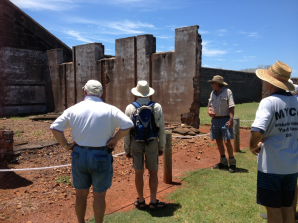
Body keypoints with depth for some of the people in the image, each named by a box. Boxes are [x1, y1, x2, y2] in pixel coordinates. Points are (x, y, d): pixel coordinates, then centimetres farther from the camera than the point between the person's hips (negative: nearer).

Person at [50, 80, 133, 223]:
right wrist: (115, 140, -6)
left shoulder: (74, 109, -1)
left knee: (81, 194, 19)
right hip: (101, 157, -3)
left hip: (79, 155, 3)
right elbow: (128, 125, -14)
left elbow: (55, 128, -3)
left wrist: (65, 145, 3)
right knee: (99, 195, 12)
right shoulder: (109, 110, -7)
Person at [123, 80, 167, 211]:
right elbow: (162, 129, -3)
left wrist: (127, 149, 6)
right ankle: (153, 202, 17)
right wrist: (161, 147, 8)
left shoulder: (130, 108, -6)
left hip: (136, 143, 1)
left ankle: (141, 201, 25)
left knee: (138, 172, 11)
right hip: (152, 143, 0)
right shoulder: (157, 107, -6)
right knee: (153, 172, 11)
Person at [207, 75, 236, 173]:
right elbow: (210, 105, 21)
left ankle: (232, 163, 6)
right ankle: (223, 162, 23)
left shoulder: (227, 92, -7)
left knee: (227, 141, -8)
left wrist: (231, 119, -20)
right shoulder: (212, 93, 13)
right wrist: (209, 111, -2)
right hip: (215, 119, 7)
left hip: (225, 119, -7)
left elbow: (231, 107, -12)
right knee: (218, 141, 11)